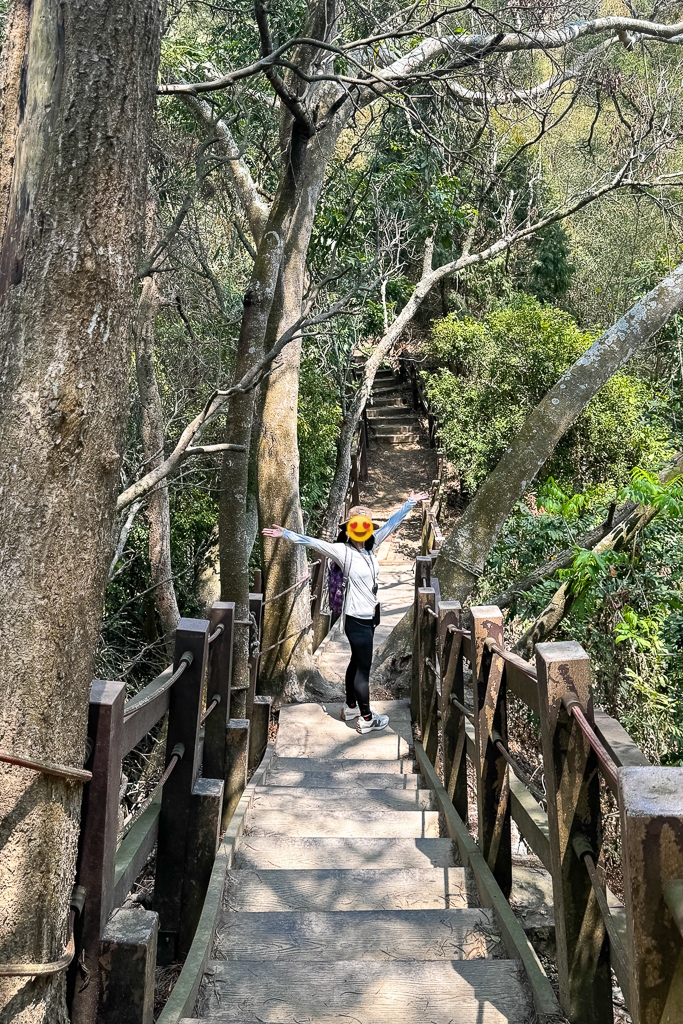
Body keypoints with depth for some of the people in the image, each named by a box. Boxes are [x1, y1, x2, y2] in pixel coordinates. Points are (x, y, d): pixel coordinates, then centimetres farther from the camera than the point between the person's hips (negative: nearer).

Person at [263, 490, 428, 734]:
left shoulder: (371, 546, 5)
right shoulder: (342, 550, -14)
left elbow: (390, 524, 12)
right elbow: (314, 543, -20)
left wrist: (410, 503, 20)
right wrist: (287, 534, -29)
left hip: (369, 615, 8)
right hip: (356, 617, -8)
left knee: (357, 662, 20)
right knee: (363, 667, -1)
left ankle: (351, 707, 35)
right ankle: (366, 719, 9)